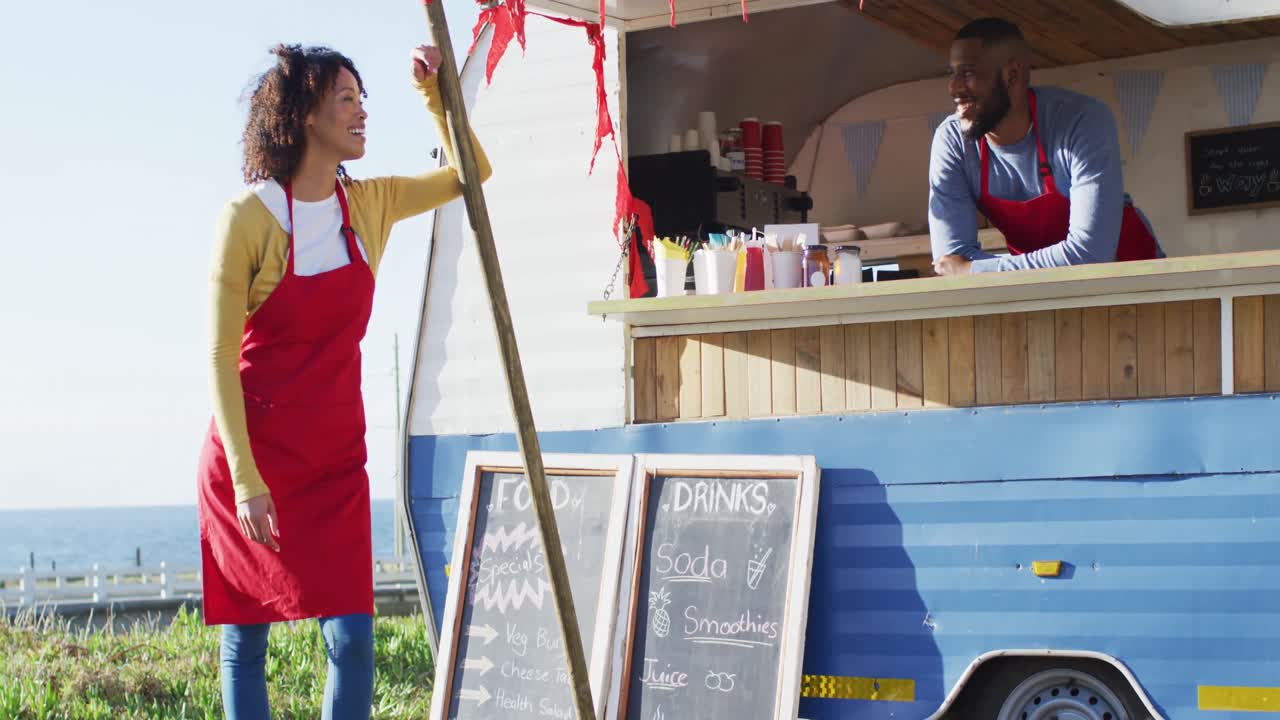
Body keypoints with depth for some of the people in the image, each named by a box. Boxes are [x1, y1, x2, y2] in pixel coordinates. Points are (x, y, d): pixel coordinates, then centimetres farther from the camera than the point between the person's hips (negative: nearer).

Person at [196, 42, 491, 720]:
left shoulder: (367, 205, 4)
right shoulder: (248, 218, -13)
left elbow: (467, 173, 18)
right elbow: (219, 358, -13)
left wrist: (434, 92, 2)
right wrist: (246, 480, -18)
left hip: (335, 459, 5)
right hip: (252, 454, -4)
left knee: (350, 637, -4)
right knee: (244, 640, 4)